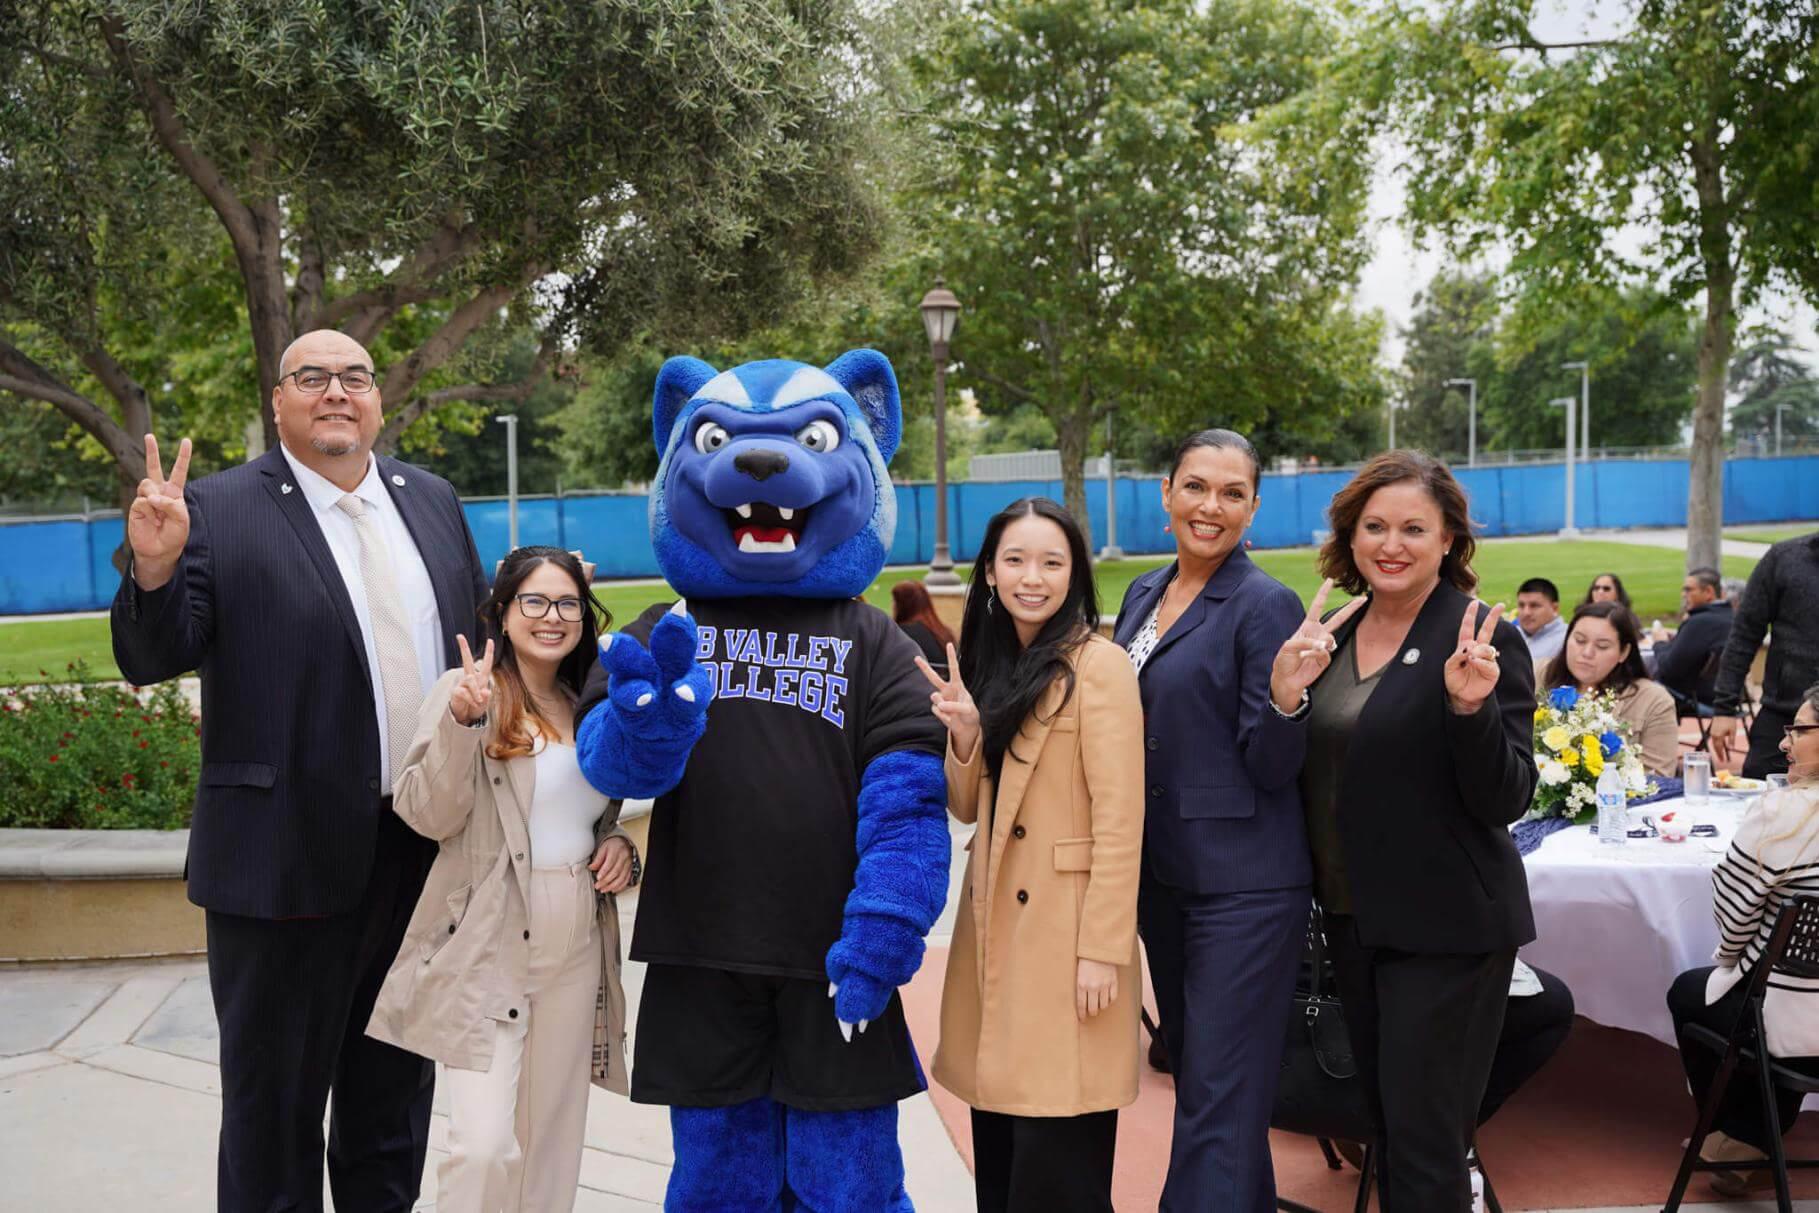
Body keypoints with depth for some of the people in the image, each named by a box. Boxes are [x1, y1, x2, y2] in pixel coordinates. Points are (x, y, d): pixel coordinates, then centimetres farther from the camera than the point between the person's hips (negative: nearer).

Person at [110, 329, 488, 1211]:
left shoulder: (432, 500, 8)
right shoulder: (219, 510, -7)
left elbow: (479, 637, 15)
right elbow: (154, 658, -10)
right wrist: (154, 569, -29)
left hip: (426, 849, 5)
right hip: (291, 858, -5)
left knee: (395, 1089, 21)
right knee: (274, 1098, 9)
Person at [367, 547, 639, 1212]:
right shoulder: (465, 689, -5)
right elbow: (429, 816, -14)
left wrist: (618, 846, 3)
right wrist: (463, 720, -28)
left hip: (577, 951, 6)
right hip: (485, 952, -6)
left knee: (552, 1144, 13)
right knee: (486, 1146, -12)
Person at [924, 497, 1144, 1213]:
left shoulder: (1098, 665, -11)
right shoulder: (992, 666, 12)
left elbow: (1119, 822, -14)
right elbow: (967, 808, 11)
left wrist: (1102, 950, -18)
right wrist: (964, 734, -7)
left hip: (1066, 932, -7)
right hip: (993, 925, 7)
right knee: (998, 1142, 14)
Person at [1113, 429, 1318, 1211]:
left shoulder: (1266, 605, -12)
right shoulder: (1144, 595, 9)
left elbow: (1271, 767, -15)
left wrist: (1286, 695, -32)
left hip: (1242, 882, -7)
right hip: (1161, 871, 8)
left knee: (1220, 1094, -3)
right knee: (1193, 1067, 19)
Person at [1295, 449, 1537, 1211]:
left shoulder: (1482, 641, -14)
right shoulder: (1339, 634, 6)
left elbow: (1506, 802, -16)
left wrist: (1470, 705, -32)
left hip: (1445, 926, -7)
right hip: (1355, 917, 7)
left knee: (1424, 1146, 0)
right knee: (1386, 1126, 19)